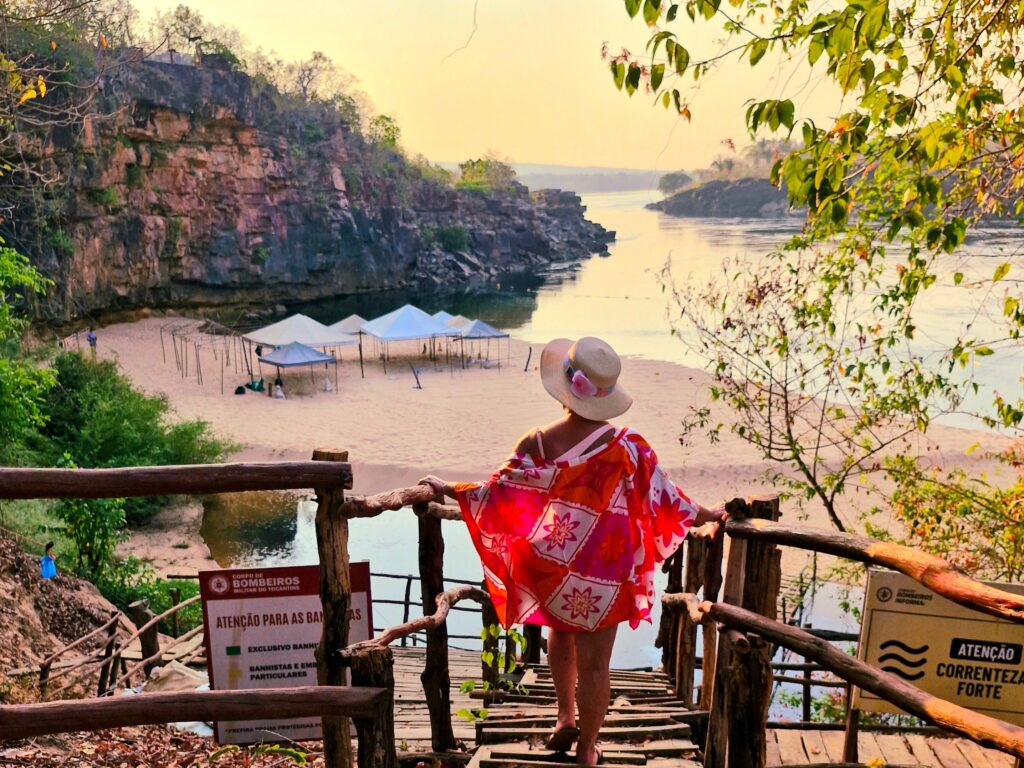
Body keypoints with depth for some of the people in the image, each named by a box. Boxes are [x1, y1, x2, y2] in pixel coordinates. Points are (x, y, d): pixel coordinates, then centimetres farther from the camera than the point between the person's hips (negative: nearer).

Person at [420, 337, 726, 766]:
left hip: (551, 566, 2)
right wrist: (707, 516, 12)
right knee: (593, 662, 12)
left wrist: (445, 489, 9)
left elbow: (496, 496, -8)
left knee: (561, 635, 30)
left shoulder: (537, 444, -15)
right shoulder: (626, 447, -18)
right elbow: (663, 500, -7)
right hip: (599, 574, -2)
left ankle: (565, 719, 43)